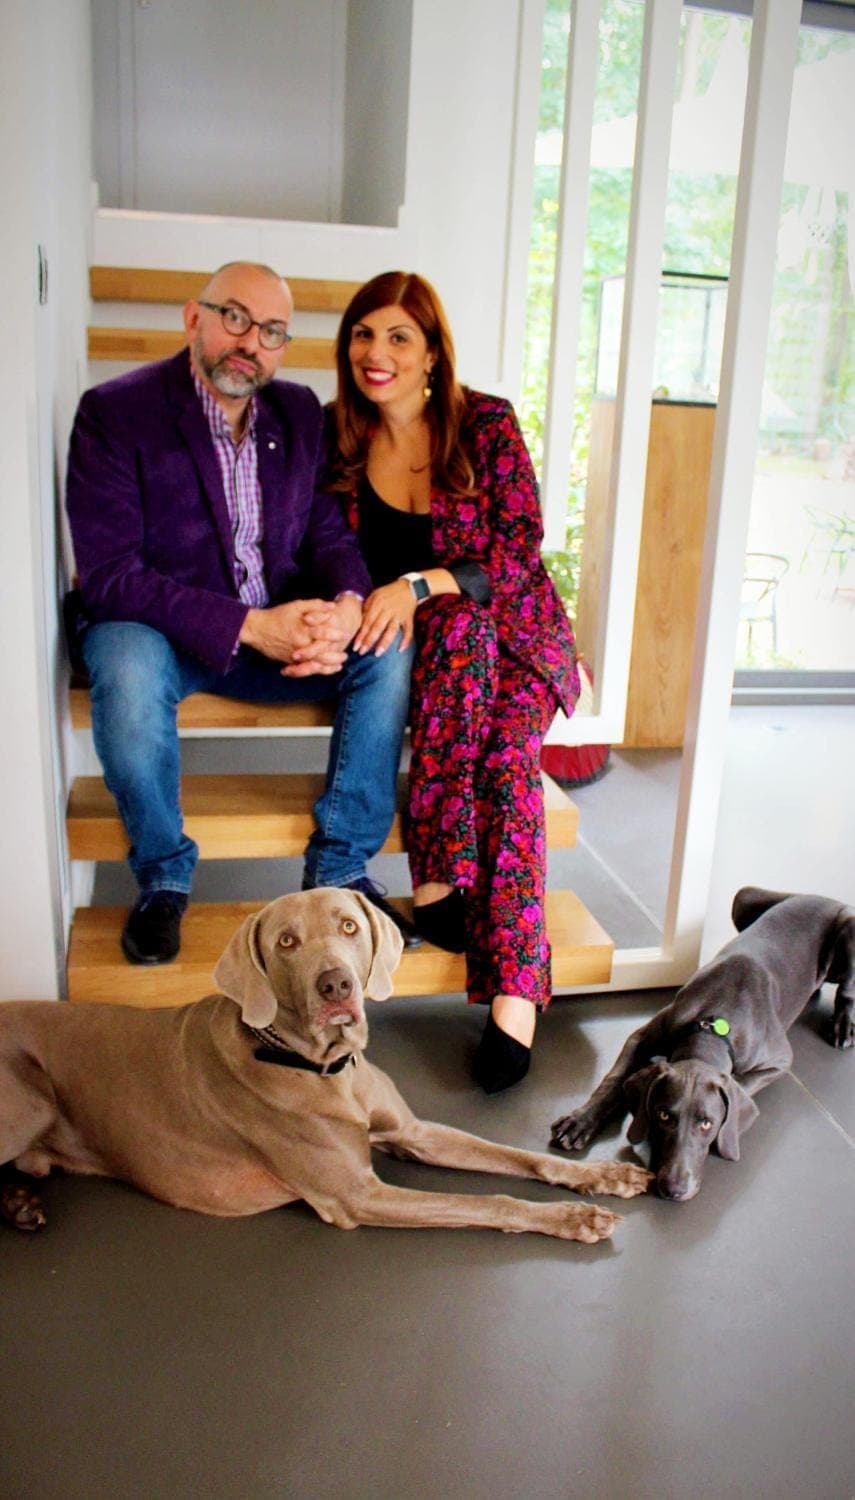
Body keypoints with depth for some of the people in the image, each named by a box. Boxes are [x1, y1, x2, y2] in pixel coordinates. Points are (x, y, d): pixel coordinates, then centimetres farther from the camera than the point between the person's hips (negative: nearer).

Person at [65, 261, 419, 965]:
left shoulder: (301, 412, 6)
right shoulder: (114, 411, -11)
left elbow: (330, 532, 4)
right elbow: (107, 576, -19)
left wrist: (347, 606, -21)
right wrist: (248, 625, -27)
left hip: (281, 627, 4)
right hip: (158, 627, -4)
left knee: (391, 647, -19)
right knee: (127, 667, -37)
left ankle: (339, 867, -7)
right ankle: (163, 878, -12)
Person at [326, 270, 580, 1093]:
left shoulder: (487, 424, -4)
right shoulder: (339, 435, 4)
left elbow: (519, 552, -11)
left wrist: (417, 585, -25)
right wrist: (376, 604, -16)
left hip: (512, 632, -1)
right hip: (408, 644, 1)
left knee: (506, 755, -31)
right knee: (457, 627, -35)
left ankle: (513, 993, -31)